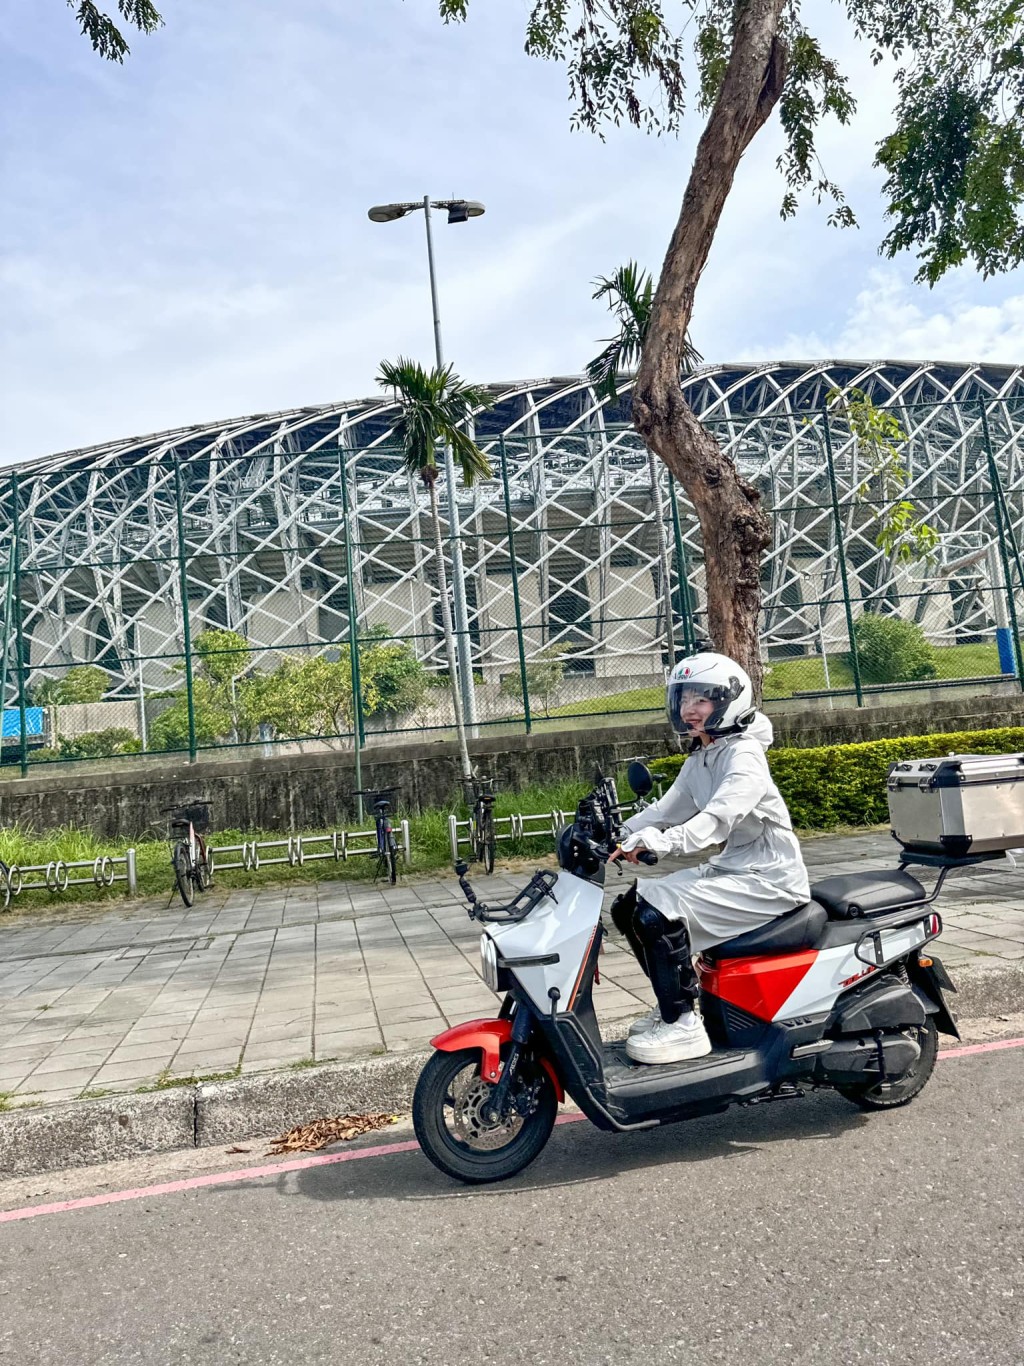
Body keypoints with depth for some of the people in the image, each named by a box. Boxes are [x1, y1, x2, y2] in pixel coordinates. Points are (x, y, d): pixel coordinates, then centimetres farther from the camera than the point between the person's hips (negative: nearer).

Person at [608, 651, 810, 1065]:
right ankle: (673, 1003, 15)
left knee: (658, 909, -24)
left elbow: (718, 818, -32)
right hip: (732, 867, 9)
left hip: (769, 880, -9)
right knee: (628, 906, 1)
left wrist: (658, 842, -44)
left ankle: (683, 1024, -13)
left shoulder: (743, 757, -17)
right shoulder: (698, 760, 11)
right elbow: (665, 810, 9)